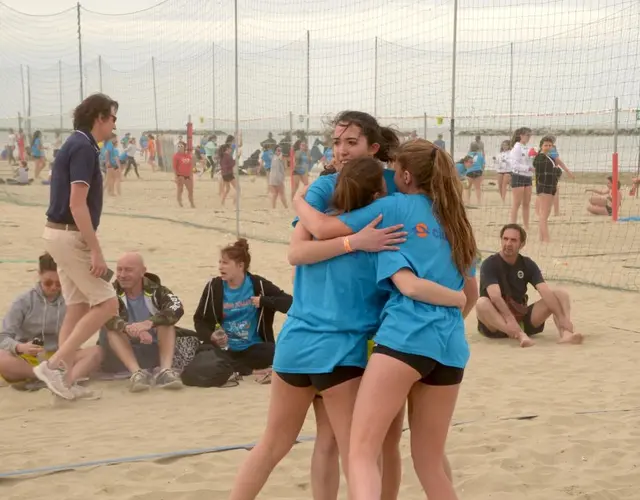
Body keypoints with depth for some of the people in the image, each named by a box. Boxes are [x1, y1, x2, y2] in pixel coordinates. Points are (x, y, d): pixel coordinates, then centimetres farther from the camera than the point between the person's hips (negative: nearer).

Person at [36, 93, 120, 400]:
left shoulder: (75, 145, 15)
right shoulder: (84, 147, -16)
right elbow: (77, 205, -23)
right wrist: (96, 251, -22)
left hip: (62, 234, 10)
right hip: (70, 236, -10)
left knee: (78, 307, 11)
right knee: (107, 304, -6)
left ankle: (64, 379, 12)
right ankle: (53, 365, -7)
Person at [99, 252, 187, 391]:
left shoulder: (155, 290, -7)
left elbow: (177, 309, -28)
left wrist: (149, 323, -46)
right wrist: (128, 328, -48)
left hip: (155, 351, 0)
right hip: (122, 355, 0)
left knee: (166, 320, -20)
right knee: (110, 327, -24)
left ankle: (166, 370, -37)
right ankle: (137, 372, -41)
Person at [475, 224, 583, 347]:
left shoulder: (528, 265, 1)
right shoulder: (490, 264, -12)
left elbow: (546, 292, -12)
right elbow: (495, 296, -28)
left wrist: (563, 318, -27)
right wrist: (510, 319, -45)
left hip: (522, 318, 4)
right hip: (497, 322, -4)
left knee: (561, 294, -8)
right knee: (482, 304, -37)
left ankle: (565, 333, -36)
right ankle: (521, 335, -54)